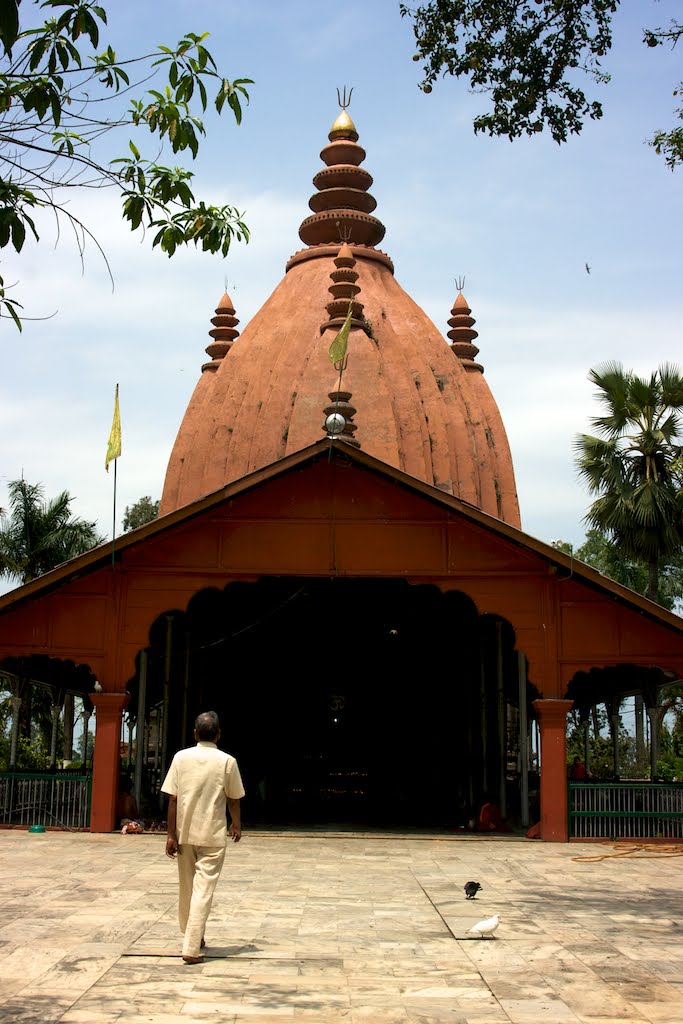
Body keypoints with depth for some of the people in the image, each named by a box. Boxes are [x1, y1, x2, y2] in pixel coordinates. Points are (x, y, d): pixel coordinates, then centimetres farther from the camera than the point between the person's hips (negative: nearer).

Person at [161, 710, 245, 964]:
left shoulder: (181, 757, -4)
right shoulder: (227, 761, -7)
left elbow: (172, 799, -5)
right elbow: (233, 799, 2)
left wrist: (170, 834, 0)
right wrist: (236, 825, 19)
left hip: (184, 834, 3)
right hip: (213, 836, -3)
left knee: (186, 888, 18)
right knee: (203, 891, -1)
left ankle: (192, 936, 35)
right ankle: (192, 948, -7)